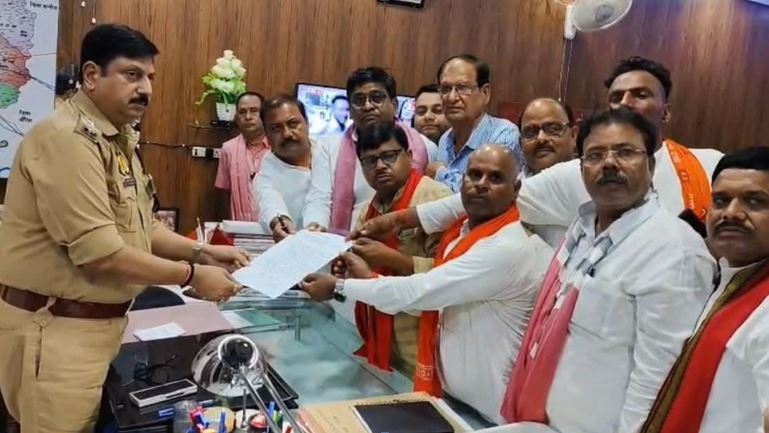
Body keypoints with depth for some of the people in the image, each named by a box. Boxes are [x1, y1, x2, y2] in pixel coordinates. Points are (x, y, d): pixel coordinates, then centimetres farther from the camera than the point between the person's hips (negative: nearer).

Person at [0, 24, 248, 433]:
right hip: (55, 328, -9)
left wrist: (200, 251, 1)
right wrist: (191, 275, -17)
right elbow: (100, 254, -26)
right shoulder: (67, 139, -20)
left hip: (98, 321, 9)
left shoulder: (117, 138, 12)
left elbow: (137, 226, 15)